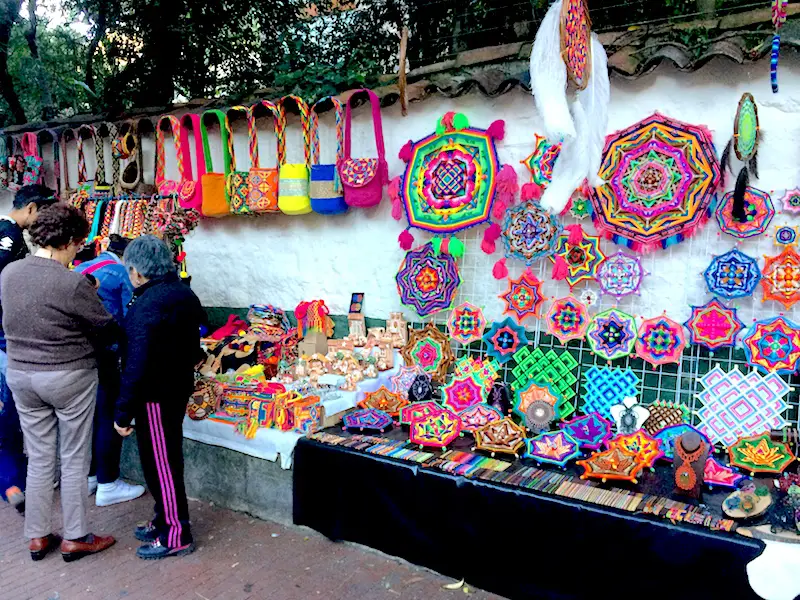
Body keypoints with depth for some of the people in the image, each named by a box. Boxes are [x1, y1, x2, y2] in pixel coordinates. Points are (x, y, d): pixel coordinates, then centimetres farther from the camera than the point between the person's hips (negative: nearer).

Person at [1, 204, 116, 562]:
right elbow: (105, 328, -12)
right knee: (74, 460, 8)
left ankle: (37, 537, 28)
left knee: (39, 458, 17)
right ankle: (75, 538, 20)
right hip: (69, 378, -6)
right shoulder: (73, 283, -21)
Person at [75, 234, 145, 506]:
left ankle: (88, 476, 29)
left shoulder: (79, 269, 15)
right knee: (109, 417, 2)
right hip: (102, 352, -8)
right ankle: (107, 485, 10)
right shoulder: (122, 273, -6)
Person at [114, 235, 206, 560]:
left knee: (161, 464, 3)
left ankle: (176, 536, 15)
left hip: (155, 396, -9)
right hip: (180, 387, 9)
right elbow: (195, 345, 16)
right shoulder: (184, 293, 5)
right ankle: (165, 520, 34)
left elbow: (137, 365, -25)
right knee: (167, 458, 20)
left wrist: (123, 412, -19)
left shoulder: (147, 307, -23)